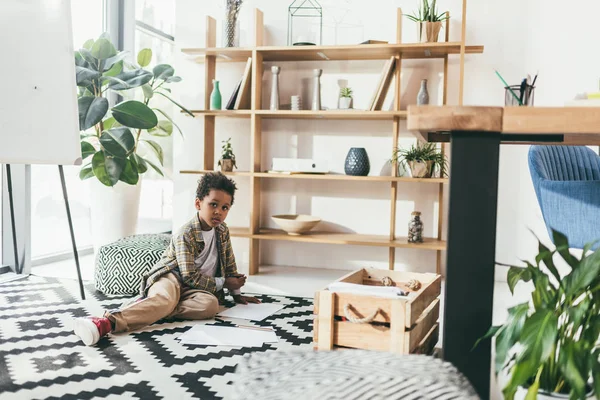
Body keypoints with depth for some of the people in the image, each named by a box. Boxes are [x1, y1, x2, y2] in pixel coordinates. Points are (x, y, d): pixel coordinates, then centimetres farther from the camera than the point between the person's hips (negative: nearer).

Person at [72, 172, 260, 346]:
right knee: (166, 298, -42)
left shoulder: (222, 230, 9)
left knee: (211, 304, -32)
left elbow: (229, 263, 22)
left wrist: (236, 293, 22)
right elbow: (190, 276, -15)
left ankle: (148, 308, -33)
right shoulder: (185, 235, -12)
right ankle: (107, 321, -61)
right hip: (171, 277, -5)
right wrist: (222, 283, -8)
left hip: (199, 287, 5)